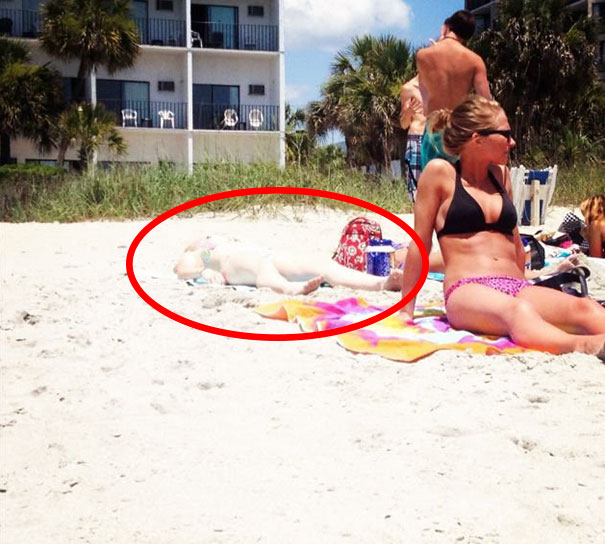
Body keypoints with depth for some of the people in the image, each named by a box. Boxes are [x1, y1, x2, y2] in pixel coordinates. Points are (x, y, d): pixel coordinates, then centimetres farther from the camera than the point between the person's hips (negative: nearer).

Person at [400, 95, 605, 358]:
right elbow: (421, 244, 4)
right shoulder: (441, 172, 4)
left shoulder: (501, 174, 21)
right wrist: (406, 311, 5)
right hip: (467, 291, -6)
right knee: (518, 313, -41)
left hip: (517, 288, 6)